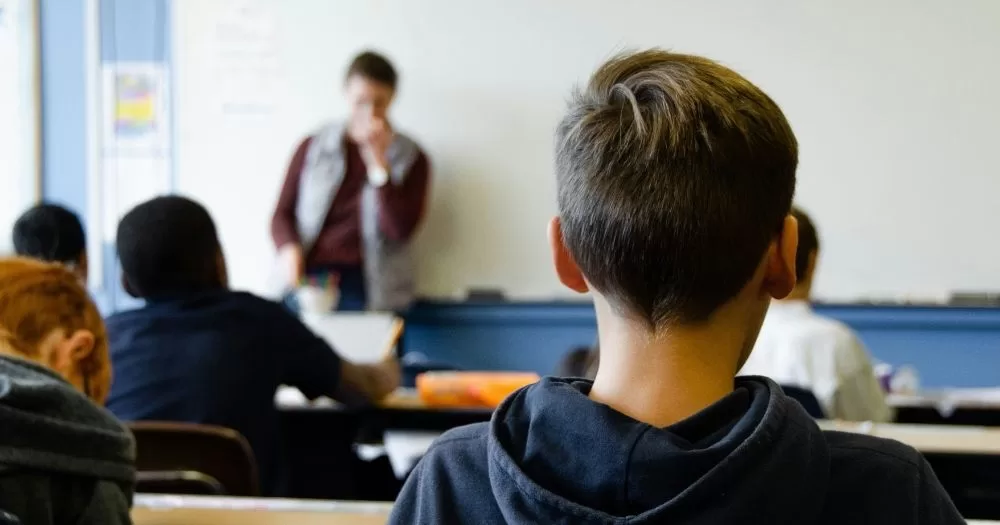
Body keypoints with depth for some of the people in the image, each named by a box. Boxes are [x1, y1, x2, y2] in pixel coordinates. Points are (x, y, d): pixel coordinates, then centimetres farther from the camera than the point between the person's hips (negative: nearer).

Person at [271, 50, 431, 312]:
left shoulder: (411, 159, 8)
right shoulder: (313, 148, 13)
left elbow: (399, 230, -3)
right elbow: (283, 214, 13)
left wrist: (378, 161, -8)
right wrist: (289, 249, -8)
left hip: (365, 285, -1)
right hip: (308, 278, 1)